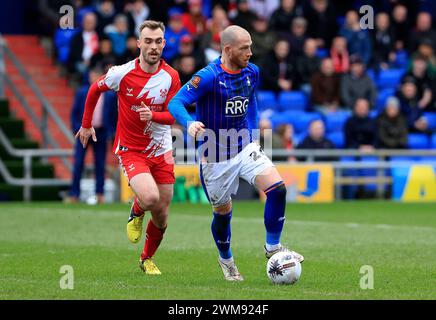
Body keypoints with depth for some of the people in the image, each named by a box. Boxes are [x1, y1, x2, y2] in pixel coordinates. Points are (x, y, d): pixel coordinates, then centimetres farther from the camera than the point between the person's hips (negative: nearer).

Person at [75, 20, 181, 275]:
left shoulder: (171, 76, -8)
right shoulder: (122, 73, -13)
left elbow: (172, 115, -5)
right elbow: (95, 90, 6)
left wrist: (153, 115, -27)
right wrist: (87, 124, 14)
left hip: (161, 150, 3)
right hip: (130, 149, -3)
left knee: (161, 219, 6)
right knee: (150, 198, -29)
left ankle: (148, 259, 33)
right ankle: (137, 213, 8)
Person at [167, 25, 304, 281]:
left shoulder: (252, 72, 0)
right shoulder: (208, 77, -20)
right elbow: (176, 102, -23)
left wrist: (253, 136, 14)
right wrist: (190, 123, -42)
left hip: (245, 147, 5)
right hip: (215, 157, -4)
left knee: (277, 188, -17)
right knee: (223, 212, 9)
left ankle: (273, 247, 1)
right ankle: (226, 260, 37)